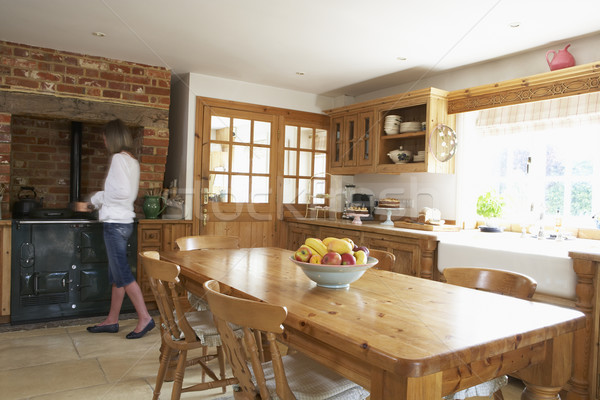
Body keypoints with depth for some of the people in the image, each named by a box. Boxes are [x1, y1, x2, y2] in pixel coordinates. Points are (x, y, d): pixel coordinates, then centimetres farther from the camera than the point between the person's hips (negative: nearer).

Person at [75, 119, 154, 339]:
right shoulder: (132, 160, 14)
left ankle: (144, 318, 0)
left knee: (122, 274, -5)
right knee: (116, 274, 14)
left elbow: (123, 191, -23)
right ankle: (112, 321, 24)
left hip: (115, 223, -10)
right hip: (122, 220, 10)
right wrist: (91, 204, 26)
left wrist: (100, 199, -5)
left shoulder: (118, 158, -13)